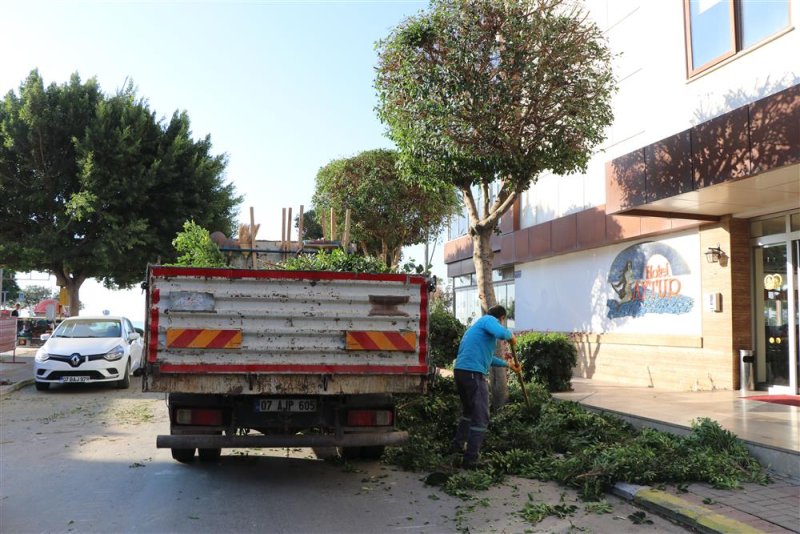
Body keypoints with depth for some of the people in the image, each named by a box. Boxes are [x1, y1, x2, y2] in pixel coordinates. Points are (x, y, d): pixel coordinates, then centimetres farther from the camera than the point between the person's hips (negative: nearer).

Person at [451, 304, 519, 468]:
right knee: (481, 418, -3)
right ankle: (470, 459, -3)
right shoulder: (489, 319, -1)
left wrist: (508, 365, 45)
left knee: (469, 411, 27)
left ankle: (458, 445, 36)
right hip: (473, 373, -10)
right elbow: (501, 332, -26)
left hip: (460, 371, 10)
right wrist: (511, 336, -3)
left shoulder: (478, 325, 28)